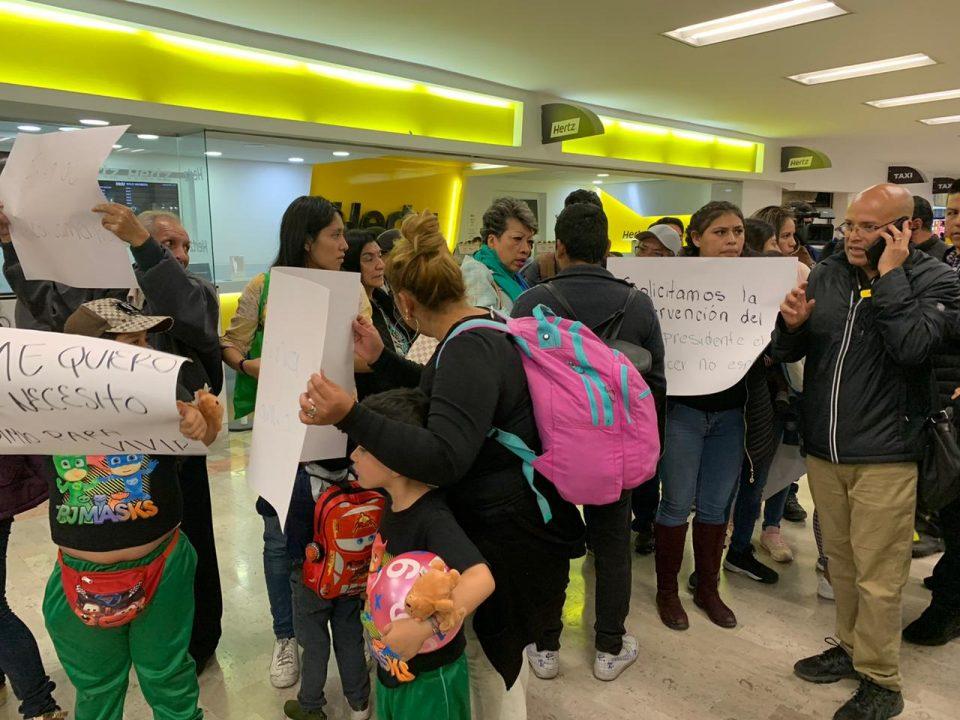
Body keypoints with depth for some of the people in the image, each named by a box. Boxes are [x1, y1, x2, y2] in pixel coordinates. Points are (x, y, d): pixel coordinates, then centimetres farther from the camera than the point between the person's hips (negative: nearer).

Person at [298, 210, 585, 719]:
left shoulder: (469, 350, -27)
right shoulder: (481, 330, 5)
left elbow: (444, 458, -36)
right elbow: (443, 396, 19)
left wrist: (351, 417, -41)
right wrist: (380, 359, 10)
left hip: (507, 533, -10)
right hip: (493, 515, 10)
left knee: (489, 661, 9)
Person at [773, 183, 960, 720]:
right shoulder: (827, 274, 6)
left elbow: (911, 347, -23)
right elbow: (788, 354, 8)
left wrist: (889, 277, -18)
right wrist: (791, 326, -13)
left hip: (884, 455, -4)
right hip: (823, 449, 4)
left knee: (878, 576, 4)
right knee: (842, 563, 17)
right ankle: (851, 648, 36)